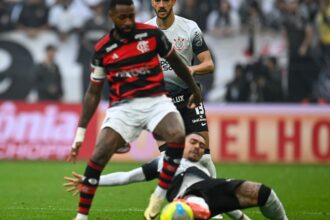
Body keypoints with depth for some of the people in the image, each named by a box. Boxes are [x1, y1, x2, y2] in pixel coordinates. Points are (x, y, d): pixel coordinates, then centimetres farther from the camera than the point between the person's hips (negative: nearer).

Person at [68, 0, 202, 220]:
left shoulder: (151, 34, -2)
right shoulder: (102, 49, 0)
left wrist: (195, 90, 25)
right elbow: (93, 92, 8)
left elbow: (175, 62, 15)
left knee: (178, 136, -31)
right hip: (123, 107, 0)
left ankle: (160, 195, -14)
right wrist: (80, 134, 5)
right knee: (98, 156, -16)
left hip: (156, 101, 0)